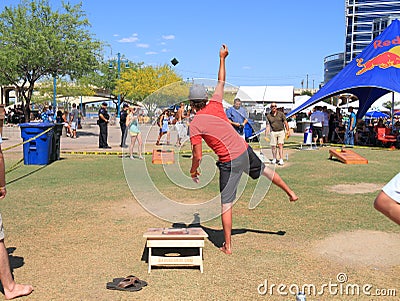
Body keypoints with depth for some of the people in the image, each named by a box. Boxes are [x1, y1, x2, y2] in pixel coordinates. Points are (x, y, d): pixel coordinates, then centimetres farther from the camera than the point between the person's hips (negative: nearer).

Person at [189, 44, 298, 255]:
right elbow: (221, 82, 17)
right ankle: (290, 193, 53)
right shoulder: (215, 105, 1)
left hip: (229, 162, -5)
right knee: (264, 171, 33)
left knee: (226, 204, 4)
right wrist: (222, 58, 26)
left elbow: (197, 155, -10)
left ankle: (227, 246, 11)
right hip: (245, 151, 5)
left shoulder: (194, 125, -9)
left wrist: (193, 171, 9)